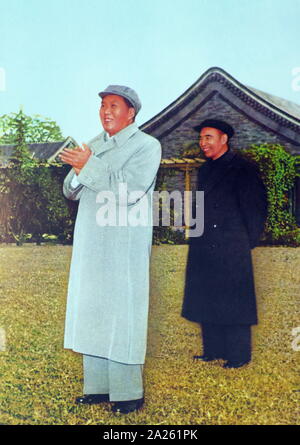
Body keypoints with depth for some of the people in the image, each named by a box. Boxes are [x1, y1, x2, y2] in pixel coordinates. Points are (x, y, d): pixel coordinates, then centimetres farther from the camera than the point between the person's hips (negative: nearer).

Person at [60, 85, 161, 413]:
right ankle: (98, 386, 20)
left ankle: (128, 393, 6)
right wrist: (78, 171, -8)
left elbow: (129, 190, -18)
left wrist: (90, 166, -16)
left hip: (124, 248, -6)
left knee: (122, 318, -4)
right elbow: (70, 192, 14)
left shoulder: (147, 146, -4)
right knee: (91, 315, 10)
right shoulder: (93, 146, 15)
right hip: (90, 246, 7)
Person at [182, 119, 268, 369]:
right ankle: (213, 351, 19)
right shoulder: (205, 170, 17)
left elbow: (256, 208, -3)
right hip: (204, 249, 7)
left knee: (234, 302, -2)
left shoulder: (243, 169, -4)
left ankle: (239, 355, 6)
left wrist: (248, 242, -2)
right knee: (206, 301, 9)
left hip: (232, 250, -7)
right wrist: (199, 235, 15)